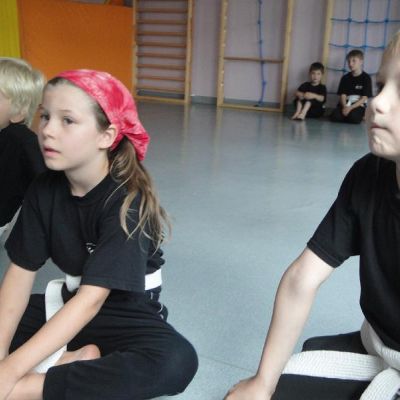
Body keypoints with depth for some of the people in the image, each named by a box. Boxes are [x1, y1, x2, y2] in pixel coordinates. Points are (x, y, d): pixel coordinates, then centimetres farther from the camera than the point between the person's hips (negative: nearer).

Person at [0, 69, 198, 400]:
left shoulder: (127, 200, -25)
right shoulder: (44, 189, -7)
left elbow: (92, 299, -30)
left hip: (126, 314, -5)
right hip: (68, 303, 5)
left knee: (176, 361, -36)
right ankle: (66, 361, -15)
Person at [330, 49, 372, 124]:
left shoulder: (366, 78, 0)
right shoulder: (345, 78, 12)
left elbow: (364, 98, -5)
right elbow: (343, 95, 3)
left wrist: (351, 108, -18)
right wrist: (345, 106, -19)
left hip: (359, 105, -2)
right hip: (346, 104, 3)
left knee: (353, 118, -34)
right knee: (334, 116, -27)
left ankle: (360, 116, 1)